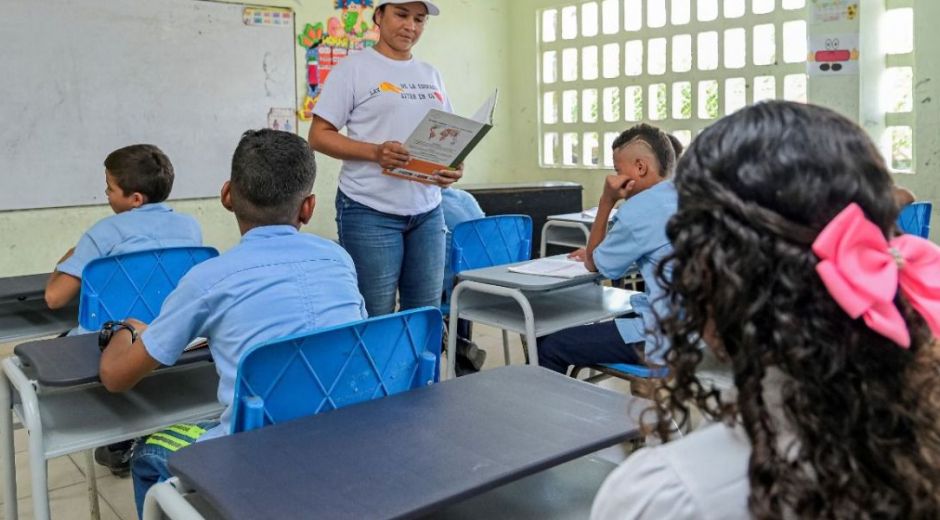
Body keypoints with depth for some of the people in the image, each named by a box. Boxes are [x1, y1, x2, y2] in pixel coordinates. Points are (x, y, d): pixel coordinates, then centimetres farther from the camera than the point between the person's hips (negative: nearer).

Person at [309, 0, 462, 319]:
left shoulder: (431, 76, 14)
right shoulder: (354, 68, -2)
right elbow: (319, 136, -4)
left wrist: (453, 165, -4)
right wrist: (375, 152, -20)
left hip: (427, 212, 5)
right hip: (371, 212, -5)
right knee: (375, 318, 0)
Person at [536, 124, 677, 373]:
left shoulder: (639, 209, -16)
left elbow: (595, 265, 0)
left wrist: (606, 202, -1)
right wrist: (598, 252, 23)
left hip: (664, 342, -9)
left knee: (548, 347, 0)